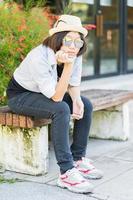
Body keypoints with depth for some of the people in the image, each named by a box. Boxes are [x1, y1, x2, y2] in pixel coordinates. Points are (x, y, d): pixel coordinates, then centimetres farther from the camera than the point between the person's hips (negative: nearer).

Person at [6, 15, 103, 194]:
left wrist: (77, 100, -24)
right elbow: (56, 97, -32)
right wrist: (68, 66, -41)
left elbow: (74, 83, -2)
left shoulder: (75, 54, -14)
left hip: (45, 93, 8)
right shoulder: (39, 57, -34)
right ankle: (67, 172, -28)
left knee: (86, 105, -7)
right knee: (61, 110, -31)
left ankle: (78, 159, 1)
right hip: (20, 95, -7)